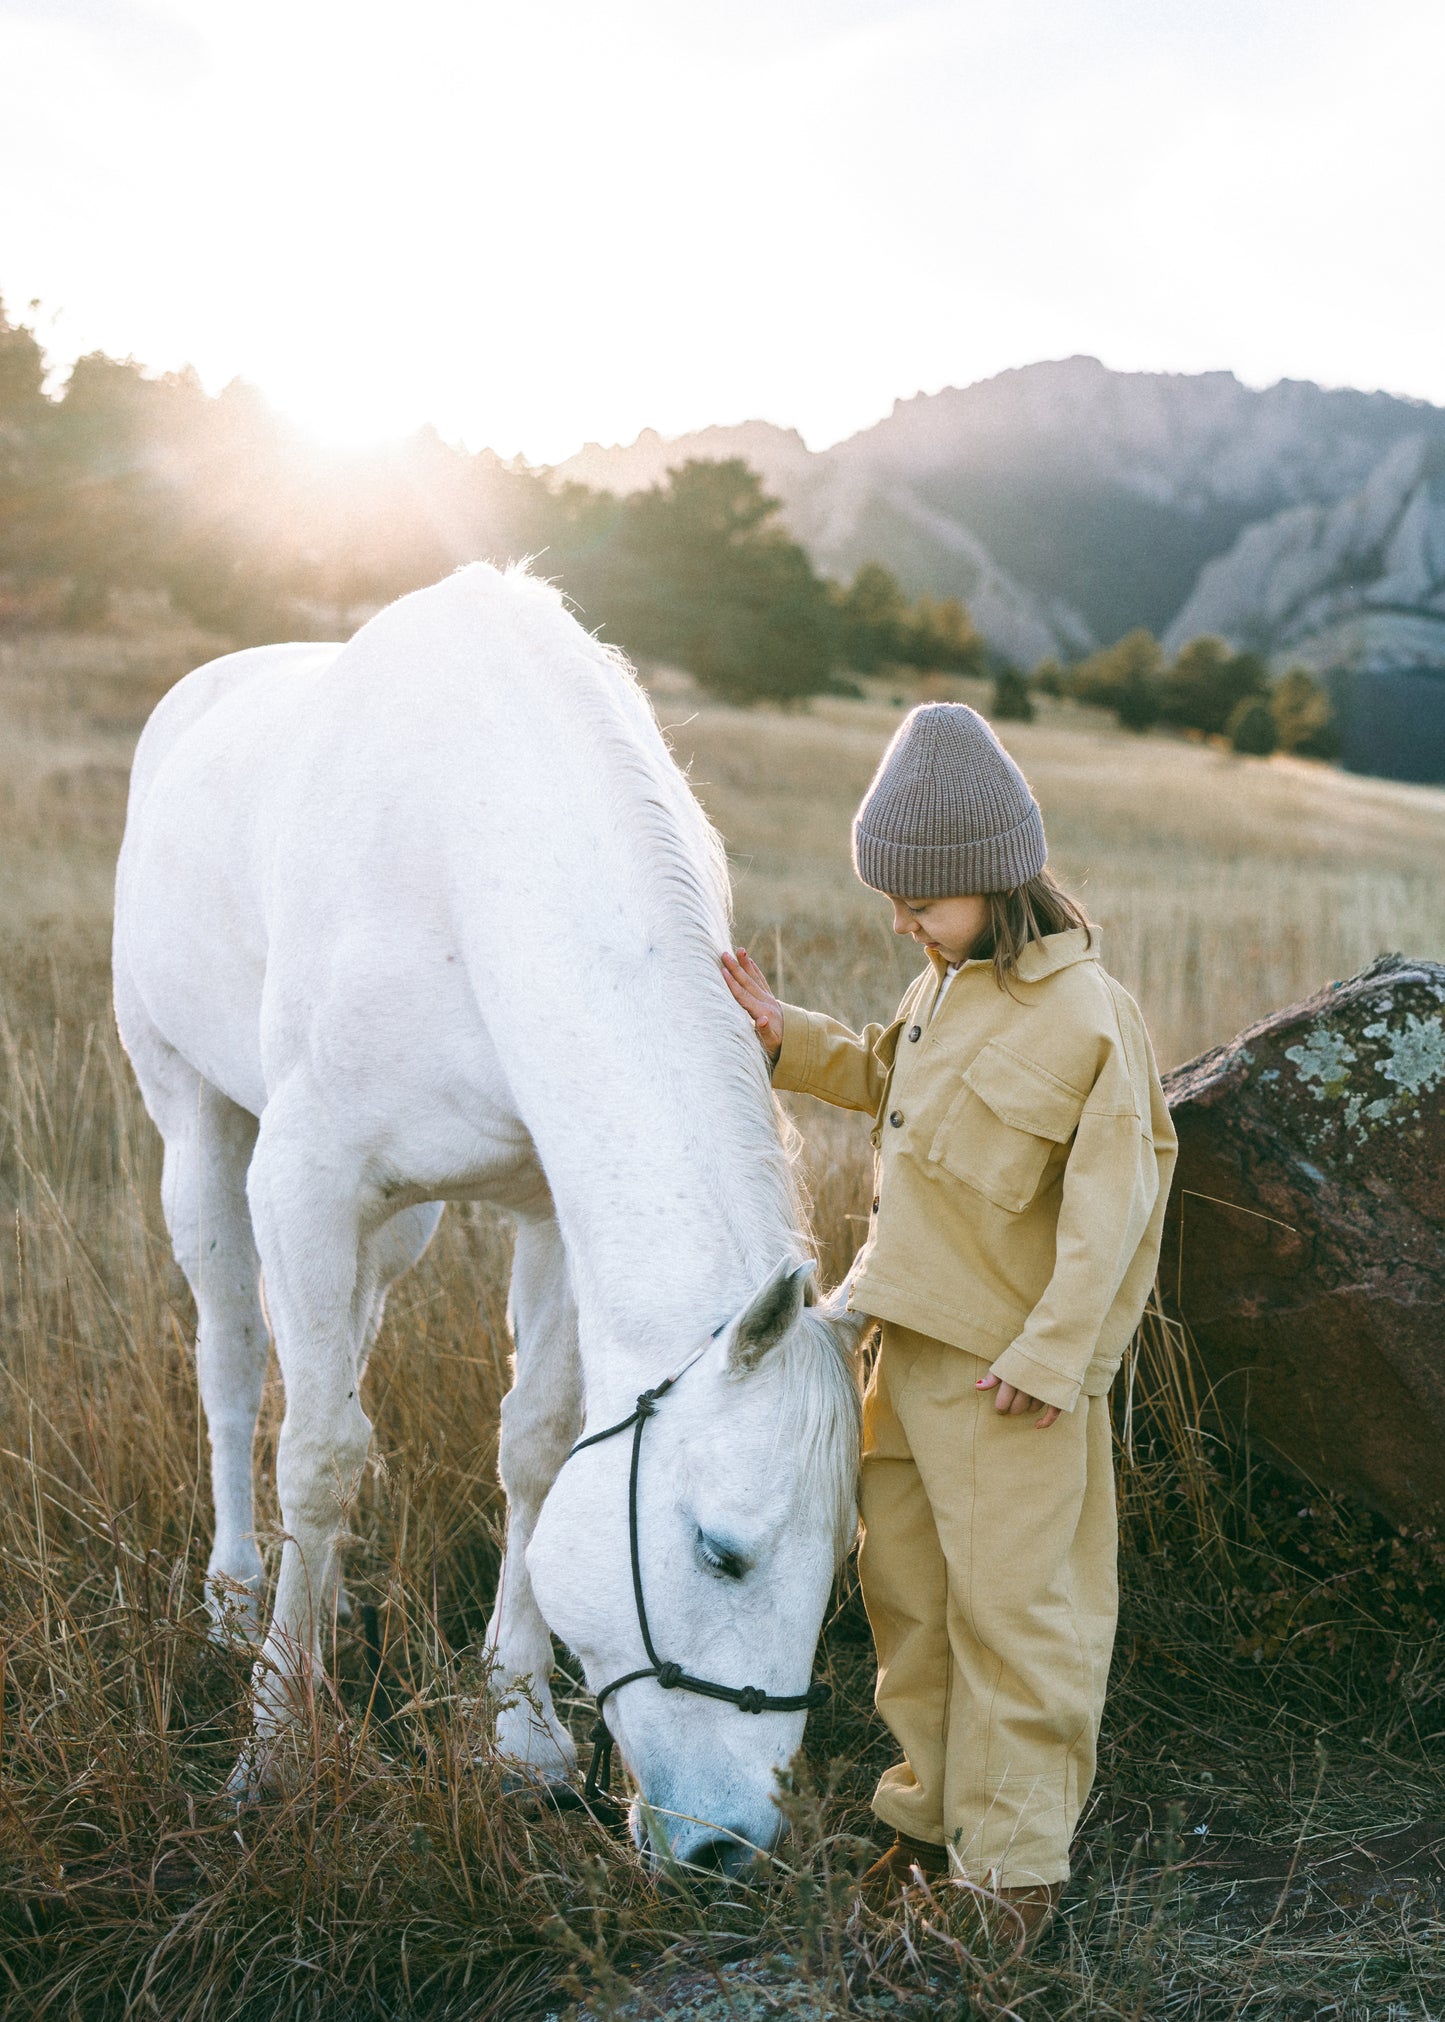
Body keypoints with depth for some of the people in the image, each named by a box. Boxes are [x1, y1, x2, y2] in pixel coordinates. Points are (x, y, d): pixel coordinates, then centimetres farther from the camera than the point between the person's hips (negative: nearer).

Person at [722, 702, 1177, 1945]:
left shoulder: (1083, 1016, -18)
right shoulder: (948, 980, 7)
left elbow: (1109, 1203, -18)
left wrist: (1050, 1353, -19)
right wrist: (791, 1039, 12)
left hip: (1005, 1370, -8)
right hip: (912, 1341, 8)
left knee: (1012, 1609, 3)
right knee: (905, 1588, 17)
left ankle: (1017, 1863, 17)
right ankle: (935, 1810, 34)